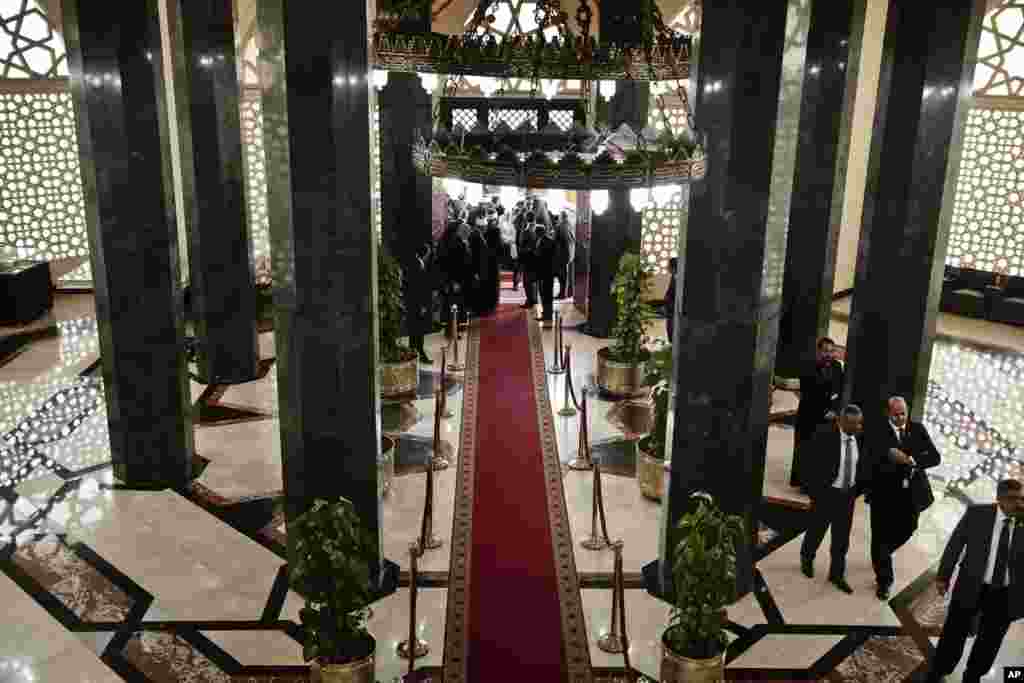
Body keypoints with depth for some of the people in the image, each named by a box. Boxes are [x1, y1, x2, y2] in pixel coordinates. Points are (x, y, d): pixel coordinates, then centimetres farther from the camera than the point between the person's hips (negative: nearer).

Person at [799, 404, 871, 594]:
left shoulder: (860, 438, -5)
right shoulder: (824, 436, -20)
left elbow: (864, 465, 8)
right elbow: (811, 466, -15)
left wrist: (858, 490, 3)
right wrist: (814, 493, -13)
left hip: (848, 494, 4)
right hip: (826, 493, -4)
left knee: (842, 536, 10)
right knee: (817, 530, 15)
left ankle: (837, 574, 26)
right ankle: (807, 559, 42)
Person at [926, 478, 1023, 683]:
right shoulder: (976, 514, -9)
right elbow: (955, 544, 0)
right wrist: (943, 575, 4)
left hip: (1006, 595, 1)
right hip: (971, 588, -1)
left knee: (989, 642, 17)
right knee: (953, 635, 11)